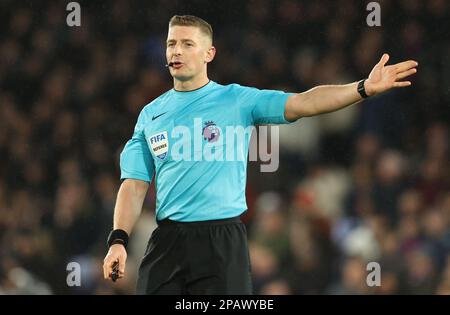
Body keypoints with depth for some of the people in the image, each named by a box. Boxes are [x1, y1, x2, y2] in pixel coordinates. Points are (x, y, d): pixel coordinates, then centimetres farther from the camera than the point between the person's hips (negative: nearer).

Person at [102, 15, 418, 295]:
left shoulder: (238, 100, 3)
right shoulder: (151, 114, 13)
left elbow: (303, 103, -8)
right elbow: (134, 183, 11)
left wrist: (364, 88, -22)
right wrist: (118, 240, -3)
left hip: (223, 242, -3)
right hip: (167, 240, 3)